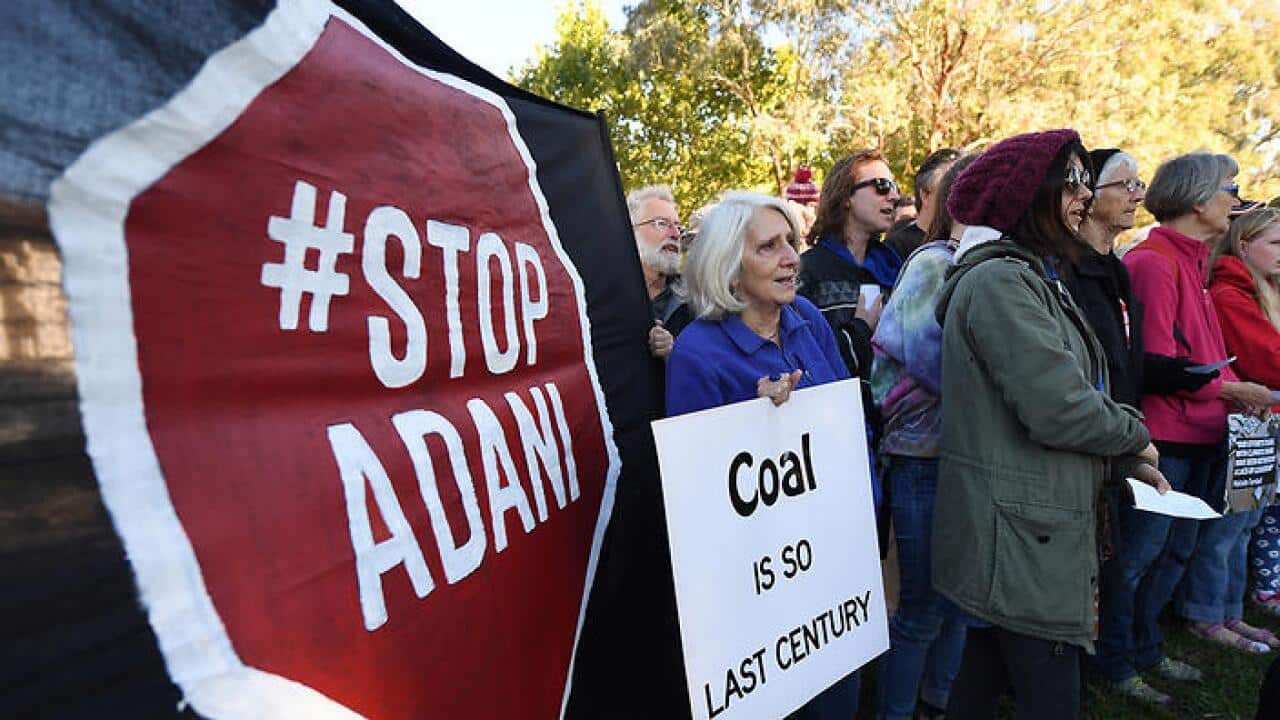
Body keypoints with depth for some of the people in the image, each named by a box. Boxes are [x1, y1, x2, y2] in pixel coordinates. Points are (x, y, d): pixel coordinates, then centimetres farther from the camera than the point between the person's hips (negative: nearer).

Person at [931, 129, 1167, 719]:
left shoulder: (1030, 276, 16)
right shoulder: (1000, 280, -17)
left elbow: (1063, 389, 19)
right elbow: (1058, 410, -21)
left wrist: (1126, 461, 10)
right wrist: (1135, 436, -2)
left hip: (1029, 530, 10)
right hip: (1020, 533, -10)